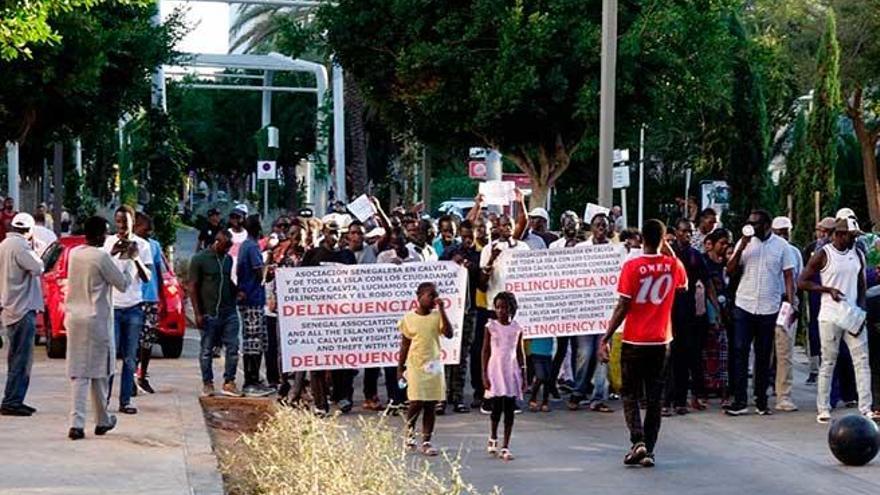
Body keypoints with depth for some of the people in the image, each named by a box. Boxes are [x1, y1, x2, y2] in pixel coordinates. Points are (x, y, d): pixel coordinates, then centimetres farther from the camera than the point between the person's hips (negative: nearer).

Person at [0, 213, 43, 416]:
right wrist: (34, 252, -4)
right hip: (22, 309, -10)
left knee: (18, 358, 15)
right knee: (21, 359, -8)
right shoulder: (19, 246, -15)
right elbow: (37, 268, -19)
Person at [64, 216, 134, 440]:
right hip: (96, 319, -5)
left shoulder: (74, 253, 5)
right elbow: (123, 284, -6)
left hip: (74, 318, 5)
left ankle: (76, 423, -8)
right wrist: (130, 259, 5)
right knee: (99, 371, 10)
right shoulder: (102, 257, -15)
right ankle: (102, 421, 23)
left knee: (78, 372, 4)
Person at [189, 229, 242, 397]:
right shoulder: (199, 259, -5)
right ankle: (207, 383, 14)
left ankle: (229, 382, 8)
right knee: (206, 350, 4)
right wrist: (197, 313, -10)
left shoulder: (228, 259, 11)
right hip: (209, 314, -5)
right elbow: (192, 287, -6)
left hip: (229, 312, 5)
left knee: (233, 348, 0)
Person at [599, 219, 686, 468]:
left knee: (630, 394, 8)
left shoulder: (632, 266, -12)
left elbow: (622, 307, -13)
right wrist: (670, 253, 19)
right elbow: (684, 285, 22)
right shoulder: (673, 265, -1)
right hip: (661, 342, 3)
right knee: (654, 398, 9)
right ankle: (649, 451, 7)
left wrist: (606, 338, -7)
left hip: (634, 341, -3)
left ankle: (638, 441, -11)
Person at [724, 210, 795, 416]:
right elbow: (730, 270, 0)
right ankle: (740, 401, -2)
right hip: (744, 306, 1)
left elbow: (788, 277, 2)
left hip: (769, 308, -1)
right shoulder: (744, 242, 4)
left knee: (763, 355, 7)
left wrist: (791, 303, -7)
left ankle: (761, 401, 14)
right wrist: (741, 248, -13)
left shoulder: (781, 245, 1)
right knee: (740, 352, -4)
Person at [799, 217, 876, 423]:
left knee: (862, 361, -2)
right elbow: (802, 282, -4)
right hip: (830, 316, -4)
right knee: (828, 362, 1)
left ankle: (865, 408, -3)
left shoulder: (857, 255, 9)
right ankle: (823, 409, 8)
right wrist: (828, 289, -15)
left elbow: (861, 286, 14)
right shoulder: (823, 255, -5)